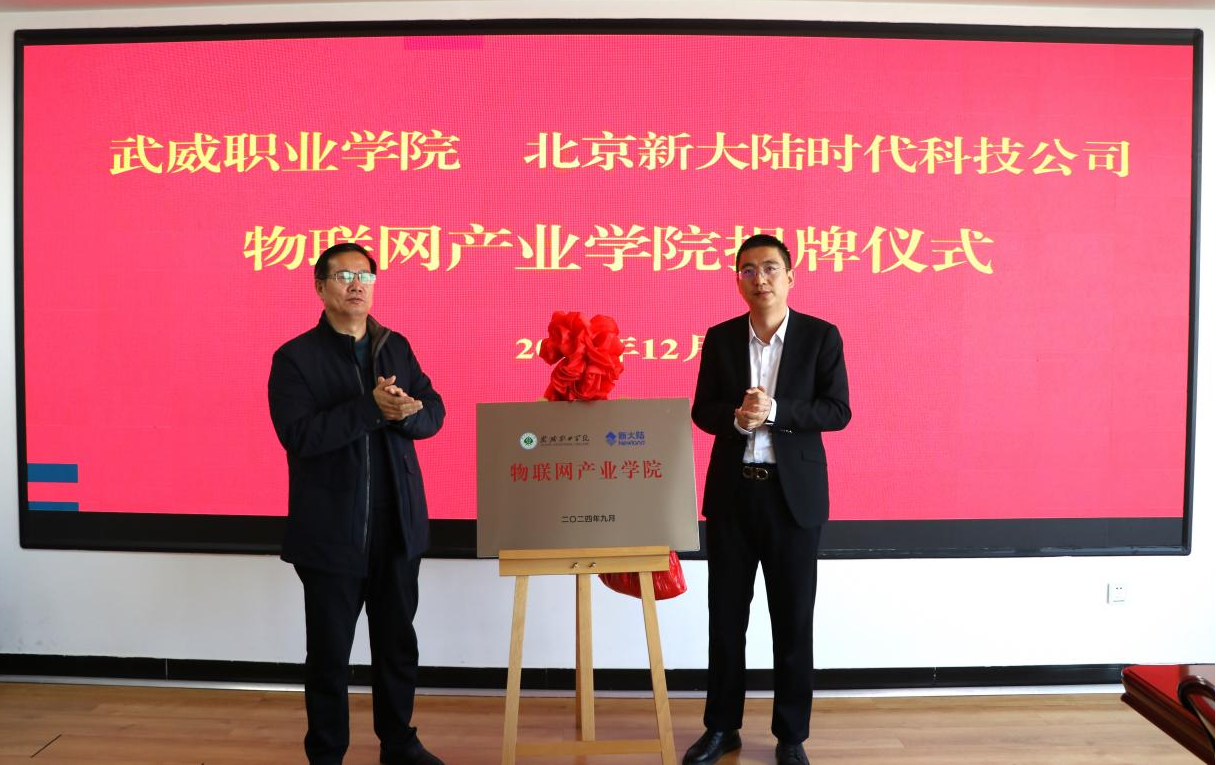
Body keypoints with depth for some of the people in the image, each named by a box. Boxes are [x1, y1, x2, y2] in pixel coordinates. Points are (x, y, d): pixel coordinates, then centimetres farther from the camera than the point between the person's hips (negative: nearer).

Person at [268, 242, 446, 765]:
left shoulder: (396, 347, 7)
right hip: (331, 533, -4)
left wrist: (405, 412, -19)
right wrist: (372, 409, -26)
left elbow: (433, 413, 3)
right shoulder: (295, 358, -6)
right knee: (329, 652, 10)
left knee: (398, 643, 17)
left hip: (397, 527, 4)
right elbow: (298, 434, -19)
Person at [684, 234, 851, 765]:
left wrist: (775, 411, -21)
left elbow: (838, 411, -7)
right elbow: (702, 411, 4)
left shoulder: (821, 336, -1)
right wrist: (738, 418, -18)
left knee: (793, 618, 7)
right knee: (726, 615, 10)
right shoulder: (719, 338, 5)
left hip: (794, 492, -2)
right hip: (731, 490, 2)